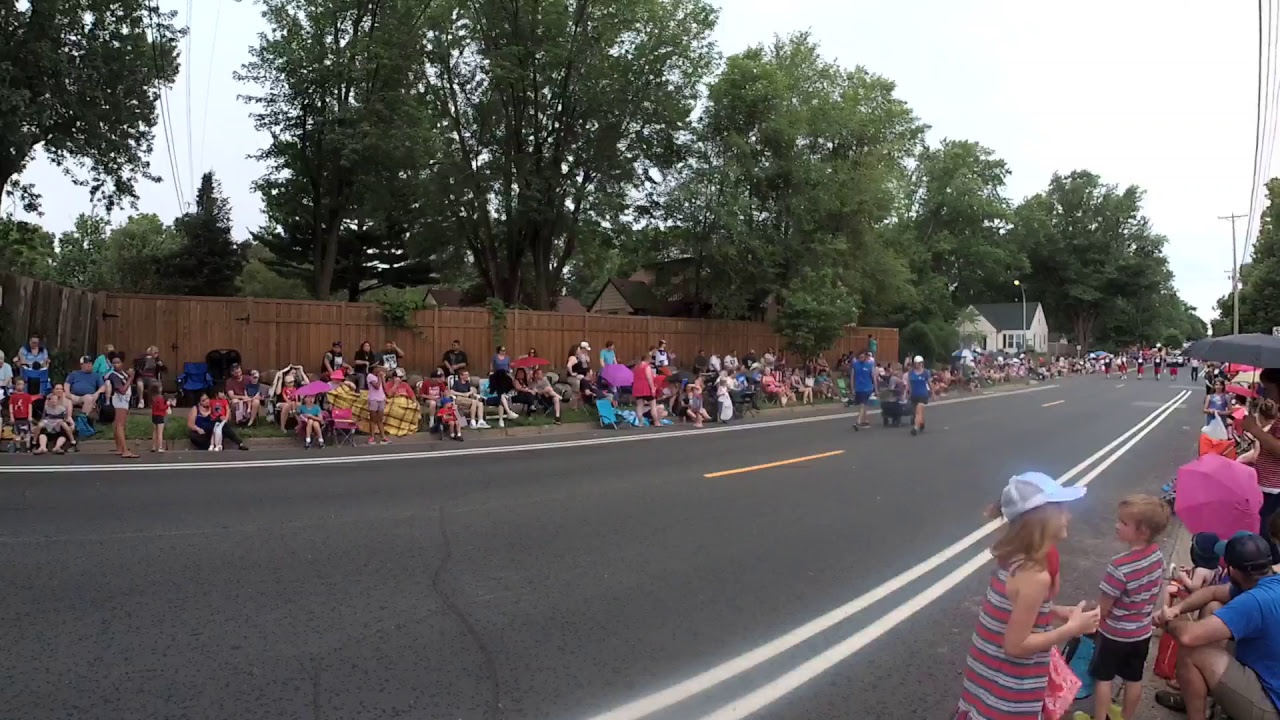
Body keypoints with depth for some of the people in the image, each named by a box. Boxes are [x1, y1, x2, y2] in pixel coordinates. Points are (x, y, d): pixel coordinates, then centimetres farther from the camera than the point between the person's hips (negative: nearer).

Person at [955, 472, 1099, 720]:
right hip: (1009, 690, -8)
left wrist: (1055, 611, 5)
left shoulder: (1011, 558, -2)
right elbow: (1016, 645, -23)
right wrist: (1072, 628, -16)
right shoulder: (1035, 576, -27)